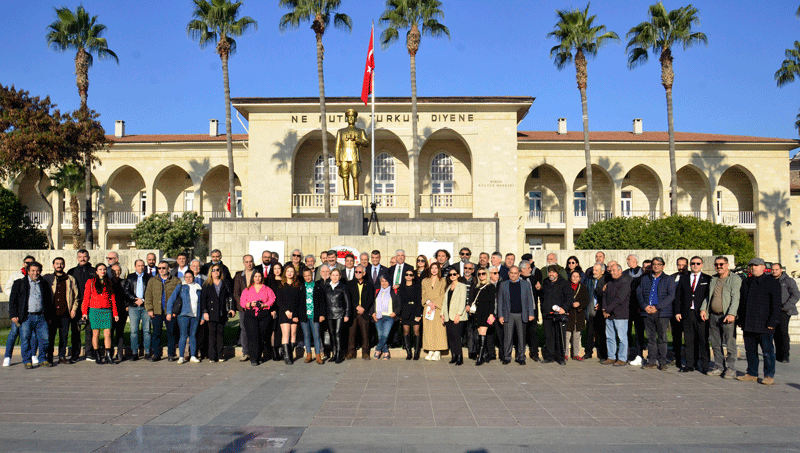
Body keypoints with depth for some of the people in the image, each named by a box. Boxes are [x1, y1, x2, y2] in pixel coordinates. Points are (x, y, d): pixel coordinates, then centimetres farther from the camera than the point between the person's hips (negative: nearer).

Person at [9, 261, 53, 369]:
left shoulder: (44, 284, 16)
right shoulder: (19, 283, 8)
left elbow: (49, 302, 20)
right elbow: (12, 300, 4)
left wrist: (49, 316, 15)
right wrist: (13, 315, -5)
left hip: (41, 316, 2)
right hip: (26, 317, -2)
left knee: (45, 338, 0)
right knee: (25, 339, -1)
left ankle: (43, 359, 13)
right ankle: (27, 361, 10)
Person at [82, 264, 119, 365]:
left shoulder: (109, 283, 13)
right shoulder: (90, 282, 6)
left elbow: (113, 299, 13)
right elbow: (86, 297, 3)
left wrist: (115, 313, 9)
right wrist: (85, 312, -5)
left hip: (107, 311, 2)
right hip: (94, 310, -2)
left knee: (108, 334, -4)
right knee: (95, 333, 2)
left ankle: (108, 356, 0)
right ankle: (97, 356, 9)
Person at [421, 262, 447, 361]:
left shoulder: (442, 281, 6)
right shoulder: (425, 281, 14)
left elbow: (443, 295, -1)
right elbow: (423, 294, 8)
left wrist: (435, 304, -12)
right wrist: (428, 302, -9)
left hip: (438, 308, -3)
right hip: (428, 307, 3)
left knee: (438, 329, -6)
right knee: (428, 329, 0)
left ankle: (437, 352, -3)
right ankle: (430, 351, 4)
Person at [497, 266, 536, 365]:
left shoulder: (526, 284, 10)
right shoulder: (503, 284, 9)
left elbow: (530, 300, 8)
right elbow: (500, 301, 9)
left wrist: (531, 314, 1)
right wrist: (500, 315, 1)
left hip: (522, 315, 0)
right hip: (508, 315, 0)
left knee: (521, 337, 4)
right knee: (508, 337, -1)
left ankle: (521, 357, 14)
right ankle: (507, 357, 9)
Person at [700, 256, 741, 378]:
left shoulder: (735, 279, -3)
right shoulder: (713, 279, 16)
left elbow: (735, 298, -11)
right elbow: (708, 296, 21)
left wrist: (731, 314, -21)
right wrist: (703, 309, 8)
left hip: (727, 316, -6)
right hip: (713, 316, 6)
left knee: (730, 344, -3)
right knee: (715, 345, 10)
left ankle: (731, 369, 5)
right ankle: (719, 367, 20)